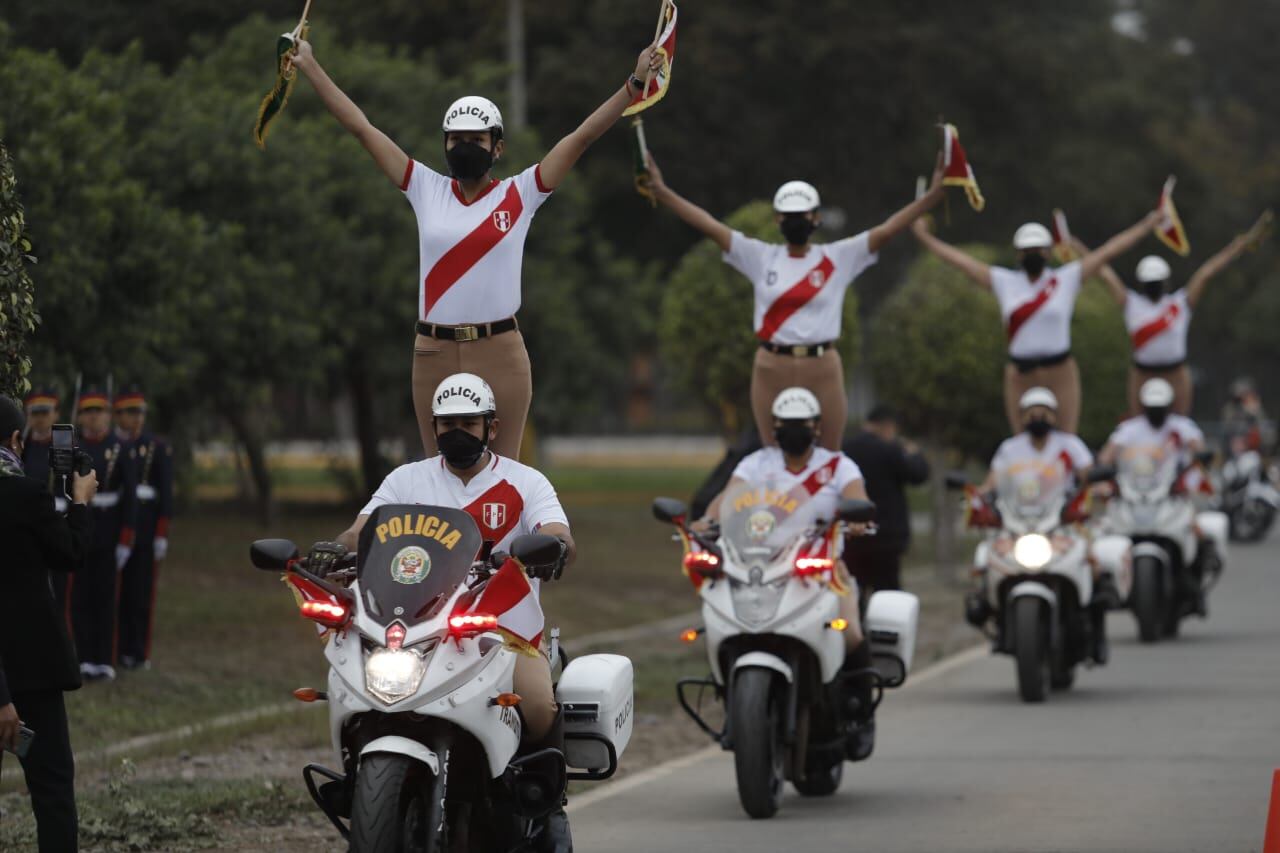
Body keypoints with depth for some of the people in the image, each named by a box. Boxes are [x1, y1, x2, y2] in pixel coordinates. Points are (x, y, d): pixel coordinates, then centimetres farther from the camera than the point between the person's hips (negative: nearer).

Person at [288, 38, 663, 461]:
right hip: (434, 353, 2)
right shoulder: (426, 190, 7)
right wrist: (309, 67, 11)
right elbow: (362, 128, 10)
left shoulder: (519, 195, 2)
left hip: (500, 352, -2)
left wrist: (635, 83, -7)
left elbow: (584, 135, -1)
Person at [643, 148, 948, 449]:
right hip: (771, 369, 1)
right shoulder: (761, 257, 6)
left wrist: (933, 195, -13)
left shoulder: (838, 259, 2)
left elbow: (887, 230, -4)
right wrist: (661, 191, -2)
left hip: (823, 369, -1)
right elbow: (711, 226, 3)